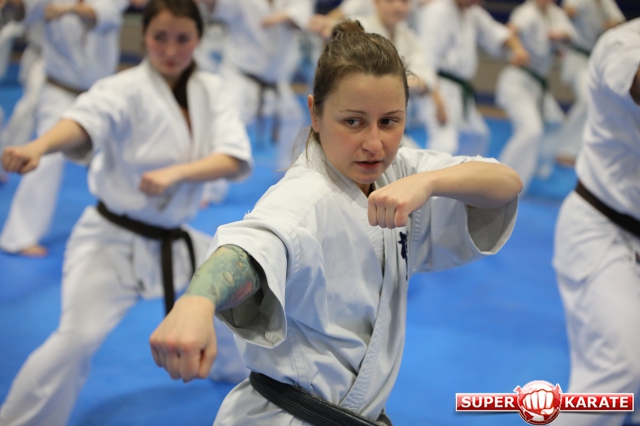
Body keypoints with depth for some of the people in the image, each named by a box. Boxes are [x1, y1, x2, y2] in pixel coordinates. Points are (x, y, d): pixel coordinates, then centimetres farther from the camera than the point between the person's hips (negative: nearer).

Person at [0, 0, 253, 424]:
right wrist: (39, 145, -59)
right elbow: (87, 120, -38)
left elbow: (238, 159, -12)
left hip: (173, 241, 6)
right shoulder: (127, 89, -17)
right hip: (112, 241, -6)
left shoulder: (210, 90, -1)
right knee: (79, 337, -23)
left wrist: (177, 171, -28)